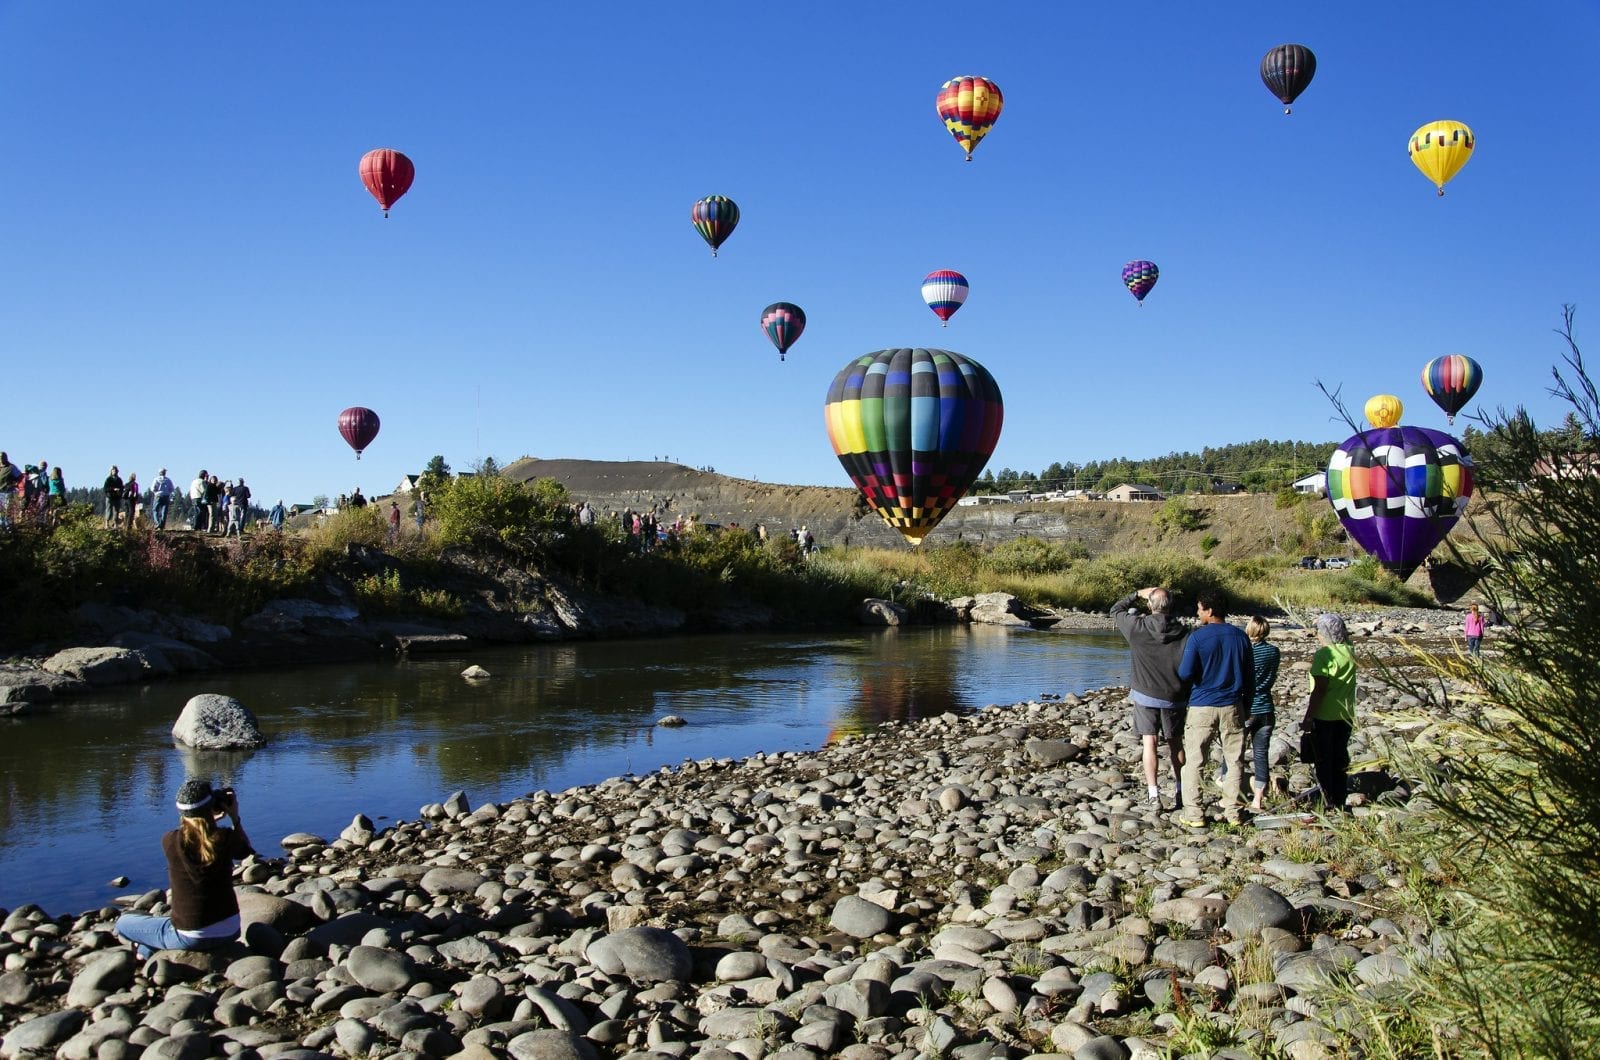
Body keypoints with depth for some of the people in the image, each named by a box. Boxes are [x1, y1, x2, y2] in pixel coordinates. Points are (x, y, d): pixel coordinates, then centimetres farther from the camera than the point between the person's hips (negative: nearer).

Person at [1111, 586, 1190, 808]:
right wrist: (1187, 695, 3)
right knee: (1176, 744, 14)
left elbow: (1115, 610, 8)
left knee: (1149, 743, 1)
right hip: (1173, 698, 2)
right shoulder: (1183, 633, -10)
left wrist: (1138, 594, 13)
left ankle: (1154, 794, -7)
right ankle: (1181, 792, 23)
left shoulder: (1138, 627, -11)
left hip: (1145, 696, -1)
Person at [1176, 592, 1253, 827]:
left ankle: (1194, 814, 3)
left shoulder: (1197, 637, -12)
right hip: (1232, 706, 4)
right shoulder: (1240, 636, 3)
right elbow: (1248, 675, 10)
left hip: (1202, 707, -4)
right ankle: (1232, 812, 15)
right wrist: (1246, 703, 20)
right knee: (1234, 761, 12)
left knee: (1193, 762, 4)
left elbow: (1185, 673, -15)